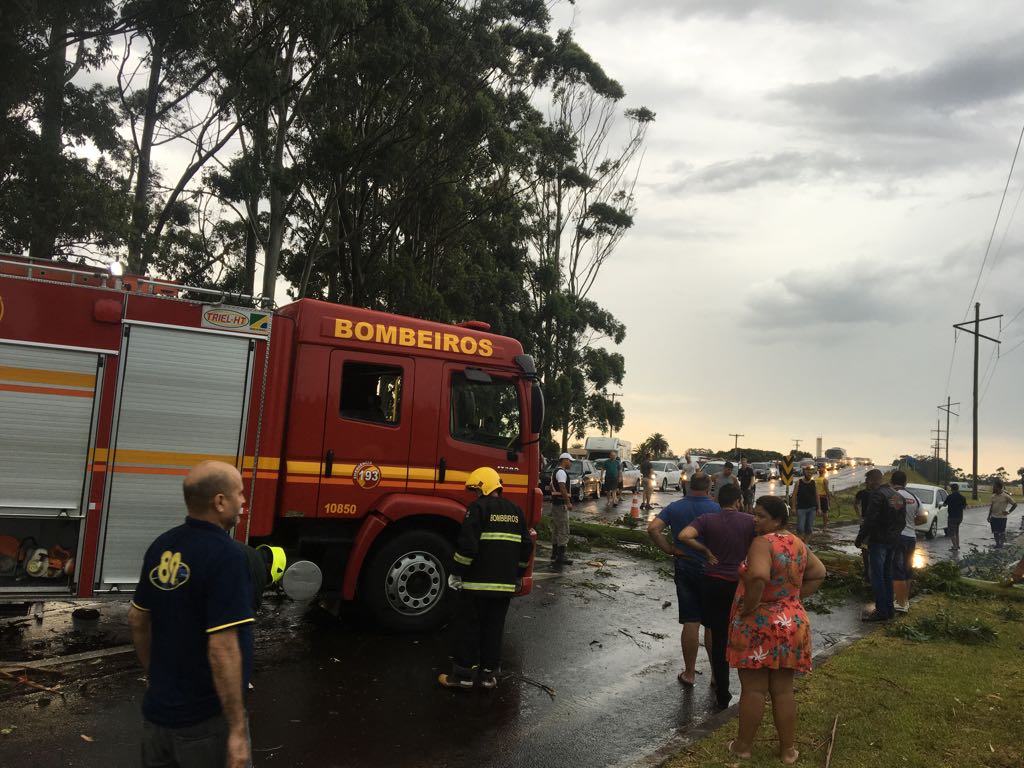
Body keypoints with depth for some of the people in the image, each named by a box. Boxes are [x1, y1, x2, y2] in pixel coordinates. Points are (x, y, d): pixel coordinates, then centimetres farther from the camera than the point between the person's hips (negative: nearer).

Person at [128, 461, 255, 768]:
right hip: (205, 720, -7)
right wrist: (238, 729, -21)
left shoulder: (162, 546, 0)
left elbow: (136, 619, 11)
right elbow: (222, 649, -27)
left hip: (157, 709, 7)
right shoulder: (225, 555, -24)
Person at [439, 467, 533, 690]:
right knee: (495, 628, 13)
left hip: (477, 581, -5)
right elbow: (527, 546, 14)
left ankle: (463, 675, 11)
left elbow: (468, 545, -17)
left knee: (468, 627, 5)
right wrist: (518, 575, 25)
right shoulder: (516, 511, 11)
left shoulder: (478, 508, -9)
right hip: (506, 584, 6)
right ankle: (489, 675, 17)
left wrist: (456, 573, -6)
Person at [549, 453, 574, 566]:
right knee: (564, 531, -9)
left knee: (556, 530, 16)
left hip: (555, 503, 11)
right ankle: (560, 557, -10)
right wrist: (568, 502, -26)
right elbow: (562, 488, -26)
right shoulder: (562, 472, -15)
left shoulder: (555, 472, 18)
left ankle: (555, 554, 22)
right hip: (561, 504, -11)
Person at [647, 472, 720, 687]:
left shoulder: (674, 507, -2)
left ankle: (689, 673, 15)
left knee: (690, 622, 8)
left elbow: (653, 529, -13)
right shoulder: (717, 509, -9)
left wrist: (670, 550, -6)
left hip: (684, 569, 2)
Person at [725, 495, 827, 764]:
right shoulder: (798, 544, 5)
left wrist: (747, 608, -22)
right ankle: (788, 749, 24)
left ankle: (744, 745, 20)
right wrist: (794, 596, 11)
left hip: (757, 626, -6)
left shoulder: (762, 543, -20)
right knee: (783, 690, 15)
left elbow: (758, 577, -36)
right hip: (791, 625, 6)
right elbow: (819, 574, 15)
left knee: (753, 689, 6)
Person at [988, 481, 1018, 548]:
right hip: (993, 517, 5)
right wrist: (989, 516, 9)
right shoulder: (993, 496, 4)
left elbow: (1015, 504, -4)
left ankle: (1001, 544, 17)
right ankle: (997, 544, 22)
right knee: (995, 532, 10)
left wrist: (1008, 512, -8)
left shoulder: (1006, 496, -12)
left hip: (1002, 517, -5)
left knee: (1001, 532, 4)